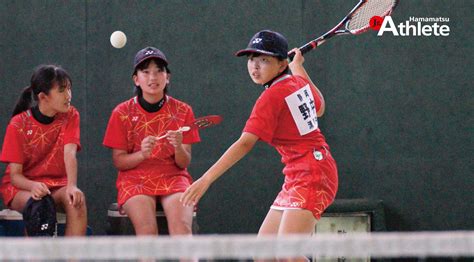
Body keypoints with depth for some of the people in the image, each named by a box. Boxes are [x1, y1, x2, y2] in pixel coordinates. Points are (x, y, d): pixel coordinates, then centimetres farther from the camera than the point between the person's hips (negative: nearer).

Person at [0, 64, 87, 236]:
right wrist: (33, 186, -35)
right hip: (21, 186, -2)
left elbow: (70, 154, -18)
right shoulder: (18, 124, -10)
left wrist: (72, 186, -38)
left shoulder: (70, 116, -2)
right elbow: (15, 175, -11)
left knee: (77, 199, -31)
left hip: (57, 185, 2)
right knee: (38, 202, -36)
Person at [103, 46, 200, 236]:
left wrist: (178, 148, -20)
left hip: (173, 177, 1)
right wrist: (142, 154, -20)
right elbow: (118, 161, 1)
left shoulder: (182, 111, 6)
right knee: (146, 227, -31)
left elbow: (184, 163, 4)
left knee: (182, 225, -29)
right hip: (135, 179, -1)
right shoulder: (122, 113, 4)